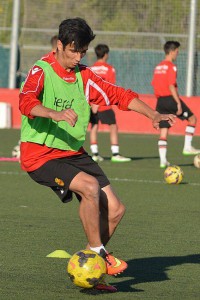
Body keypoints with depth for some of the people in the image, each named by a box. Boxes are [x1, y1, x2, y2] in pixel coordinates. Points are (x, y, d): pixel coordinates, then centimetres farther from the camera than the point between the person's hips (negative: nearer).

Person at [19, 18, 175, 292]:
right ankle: (98, 253, -13)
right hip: (40, 154, -7)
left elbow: (118, 95, 13)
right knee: (90, 186, -29)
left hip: (74, 153, 7)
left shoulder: (83, 76, 10)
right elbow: (26, 102, -30)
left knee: (115, 209, -2)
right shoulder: (41, 71, -11)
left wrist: (152, 114, -1)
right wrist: (56, 114, -47)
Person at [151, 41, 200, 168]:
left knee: (163, 131, 7)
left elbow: (154, 85, 15)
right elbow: (171, 86, -19)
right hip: (171, 98, -7)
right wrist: (179, 103, -18)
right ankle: (187, 147, 5)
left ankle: (163, 160, 2)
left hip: (160, 100, 7)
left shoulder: (158, 67, 14)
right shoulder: (171, 67, -11)